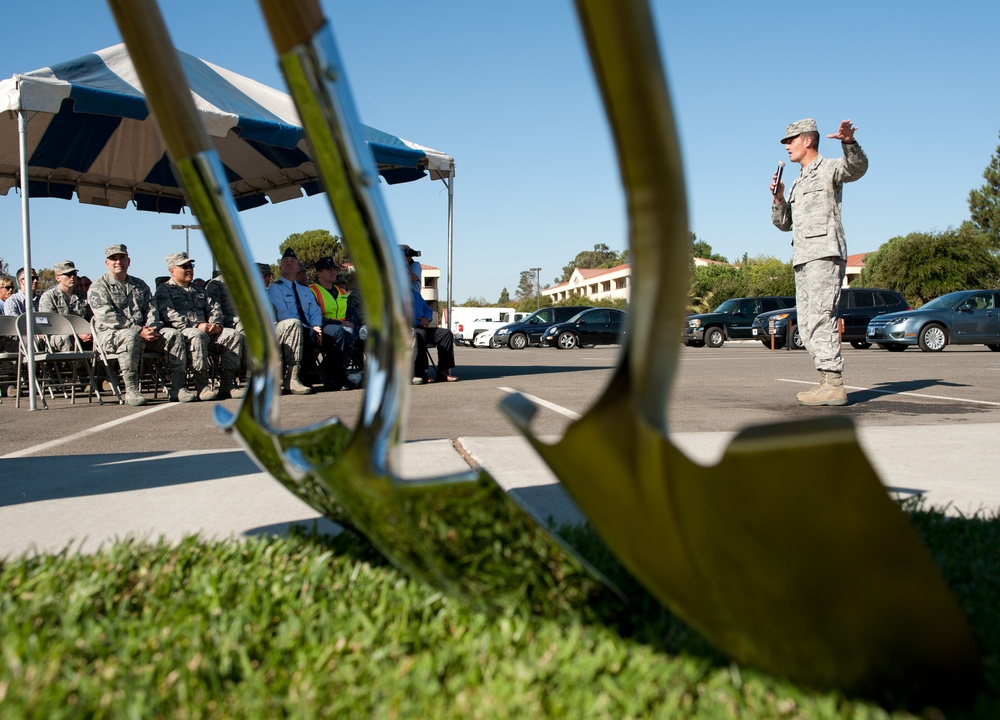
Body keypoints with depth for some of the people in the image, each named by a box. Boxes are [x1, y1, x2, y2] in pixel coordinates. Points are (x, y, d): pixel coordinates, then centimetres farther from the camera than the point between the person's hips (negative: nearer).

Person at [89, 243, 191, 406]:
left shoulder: (140, 285, 22)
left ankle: (177, 388, -23)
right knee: (131, 337, -39)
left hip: (143, 332, 5)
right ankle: (131, 391, -37)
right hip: (110, 335, -5)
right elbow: (107, 317, -11)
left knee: (173, 334, -17)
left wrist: (151, 329, -10)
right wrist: (138, 330, -20)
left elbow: (151, 310, 14)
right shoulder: (98, 287, 3)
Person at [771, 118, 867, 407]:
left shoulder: (829, 169, 3)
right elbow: (782, 223, 26)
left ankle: (834, 384, -18)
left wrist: (849, 142, -38)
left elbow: (857, 167, -19)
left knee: (820, 318, -17)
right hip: (803, 258, 9)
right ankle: (828, 381, 6)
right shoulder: (798, 182, 27)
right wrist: (778, 198, 7)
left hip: (825, 253, -9)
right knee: (807, 324, 4)